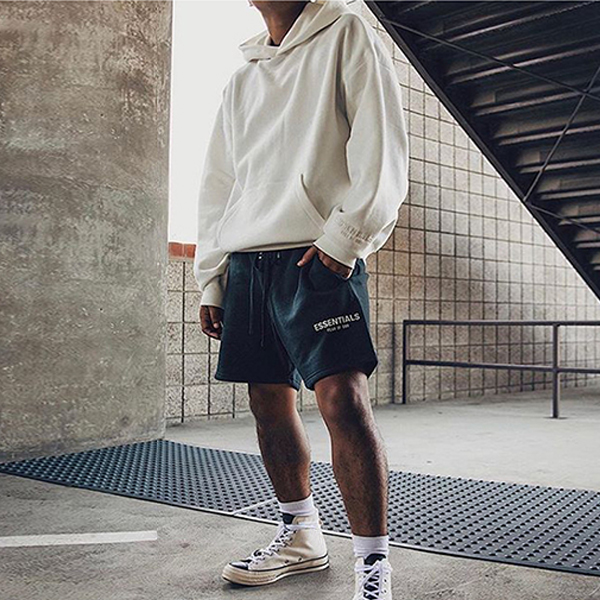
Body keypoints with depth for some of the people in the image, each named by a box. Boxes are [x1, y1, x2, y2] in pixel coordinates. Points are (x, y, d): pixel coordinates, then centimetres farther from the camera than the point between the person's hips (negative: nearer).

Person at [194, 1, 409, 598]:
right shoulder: (241, 79, 23)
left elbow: (381, 146, -5)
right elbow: (217, 185, 22)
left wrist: (345, 235, -15)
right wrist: (211, 278, 15)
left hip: (321, 257, -6)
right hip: (246, 261, 6)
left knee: (343, 399, -18)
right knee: (269, 404, 8)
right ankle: (301, 537, 25)